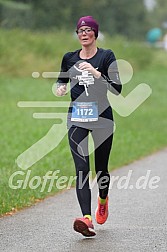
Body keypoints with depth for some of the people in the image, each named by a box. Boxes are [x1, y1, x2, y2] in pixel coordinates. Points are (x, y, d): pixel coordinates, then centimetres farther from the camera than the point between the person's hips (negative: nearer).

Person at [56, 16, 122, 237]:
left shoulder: (106, 56, -2)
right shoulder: (69, 58, 8)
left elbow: (117, 89, -10)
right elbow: (61, 80, 25)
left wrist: (96, 73, -22)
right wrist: (60, 88, 2)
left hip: (102, 117, -1)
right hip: (76, 118, 2)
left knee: (101, 168, 9)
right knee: (81, 168, -12)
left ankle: (103, 200, 42)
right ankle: (87, 219, -22)